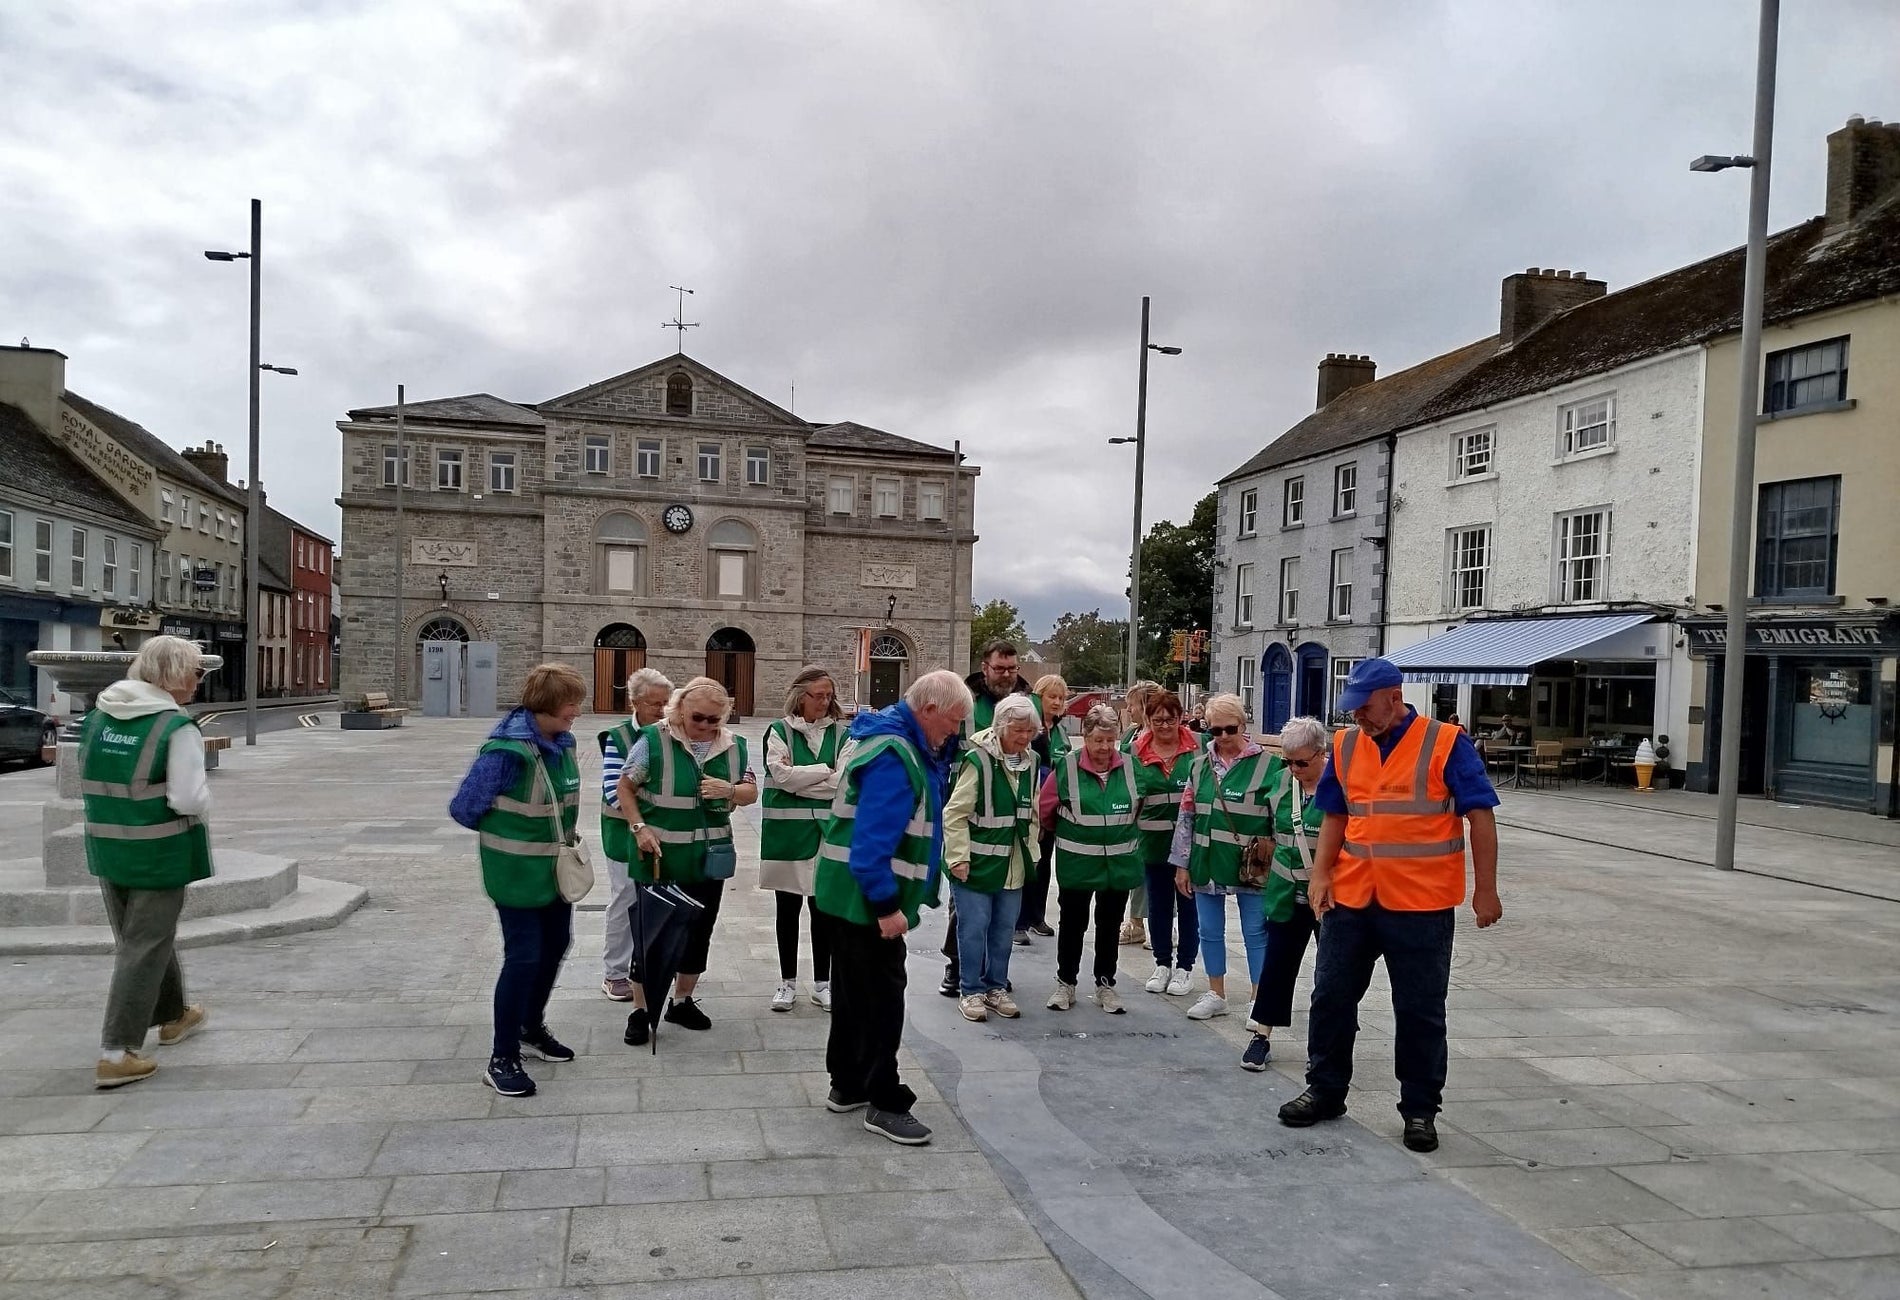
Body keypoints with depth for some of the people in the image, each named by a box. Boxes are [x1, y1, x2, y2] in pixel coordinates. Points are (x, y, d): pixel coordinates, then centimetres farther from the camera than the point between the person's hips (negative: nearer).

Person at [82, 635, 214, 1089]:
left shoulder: (98, 716, 3)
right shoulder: (178, 728, -19)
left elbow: (91, 781, 11)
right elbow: (189, 799, -22)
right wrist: (204, 801, -2)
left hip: (107, 847, 7)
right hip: (159, 853, -7)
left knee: (144, 935, 23)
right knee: (145, 948, 3)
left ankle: (174, 1016, 41)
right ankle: (116, 1054, 4)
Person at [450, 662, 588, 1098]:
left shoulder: (562, 741, 0)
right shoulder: (508, 750, -24)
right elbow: (463, 808, -16)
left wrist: (562, 838, 7)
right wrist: (507, 835, -2)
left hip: (556, 867, 8)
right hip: (518, 872, -8)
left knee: (555, 945, 19)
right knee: (523, 957, -3)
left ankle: (531, 1029, 39)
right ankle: (502, 1059, 10)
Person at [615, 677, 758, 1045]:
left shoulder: (733, 746, 0)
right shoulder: (654, 740, -11)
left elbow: (751, 791, 5)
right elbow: (625, 788, -4)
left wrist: (729, 790, -16)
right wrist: (639, 828, -16)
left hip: (709, 858, 4)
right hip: (660, 856, -4)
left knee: (699, 929, 14)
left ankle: (682, 1000, 33)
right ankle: (640, 1009, 18)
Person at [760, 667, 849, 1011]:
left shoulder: (841, 733, 2)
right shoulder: (779, 731, -1)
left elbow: (844, 782, -10)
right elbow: (782, 775, -15)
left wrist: (797, 779, -11)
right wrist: (825, 770, -10)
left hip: (827, 831, 1)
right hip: (787, 830, -1)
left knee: (823, 907, 7)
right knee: (788, 908, 10)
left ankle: (822, 983, 20)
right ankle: (787, 982, 22)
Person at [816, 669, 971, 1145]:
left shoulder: (908, 746, 9)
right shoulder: (894, 756, -24)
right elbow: (874, 837, -28)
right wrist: (886, 905, -26)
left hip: (853, 894, 11)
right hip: (867, 897, -11)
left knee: (855, 990, 19)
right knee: (881, 997, -2)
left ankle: (847, 1085, 31)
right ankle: (884, 1102, 7)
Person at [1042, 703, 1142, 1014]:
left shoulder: (1130, 766, -4)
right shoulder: (1067, 767, -13)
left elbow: (1141, 806, 13)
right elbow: (1044, 810, -2)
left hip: (1119, 863, 2)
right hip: (1076, 863, -2)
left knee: (1109, 924, 14)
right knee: (1072, 923, 10)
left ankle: (1105, 985, 28)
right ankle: (1066, 983, 25)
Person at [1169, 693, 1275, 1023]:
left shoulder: (1267, 765, -6)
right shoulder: (1202, 764, 7)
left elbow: (1280, 817, -3)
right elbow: (1186, 815, 9)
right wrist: (1182, 863, 7)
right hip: (1207, 862, 4)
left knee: (1256, 932, 3)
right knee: (1210, 930, 13)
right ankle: (1216, 995, 26)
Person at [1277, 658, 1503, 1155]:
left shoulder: (1445, 744, -8)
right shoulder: (1345, 746, 6)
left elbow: (1481, 818, -7)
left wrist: (1485, 889, -10)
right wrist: (1321, 874, -1)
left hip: (1421, 905, -4)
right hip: (1350, 900, 5)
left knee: (1420, 1012, 7)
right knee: (1331, 997, 11)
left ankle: (1420, 1110, 22)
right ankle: (1325, 1091, 27)